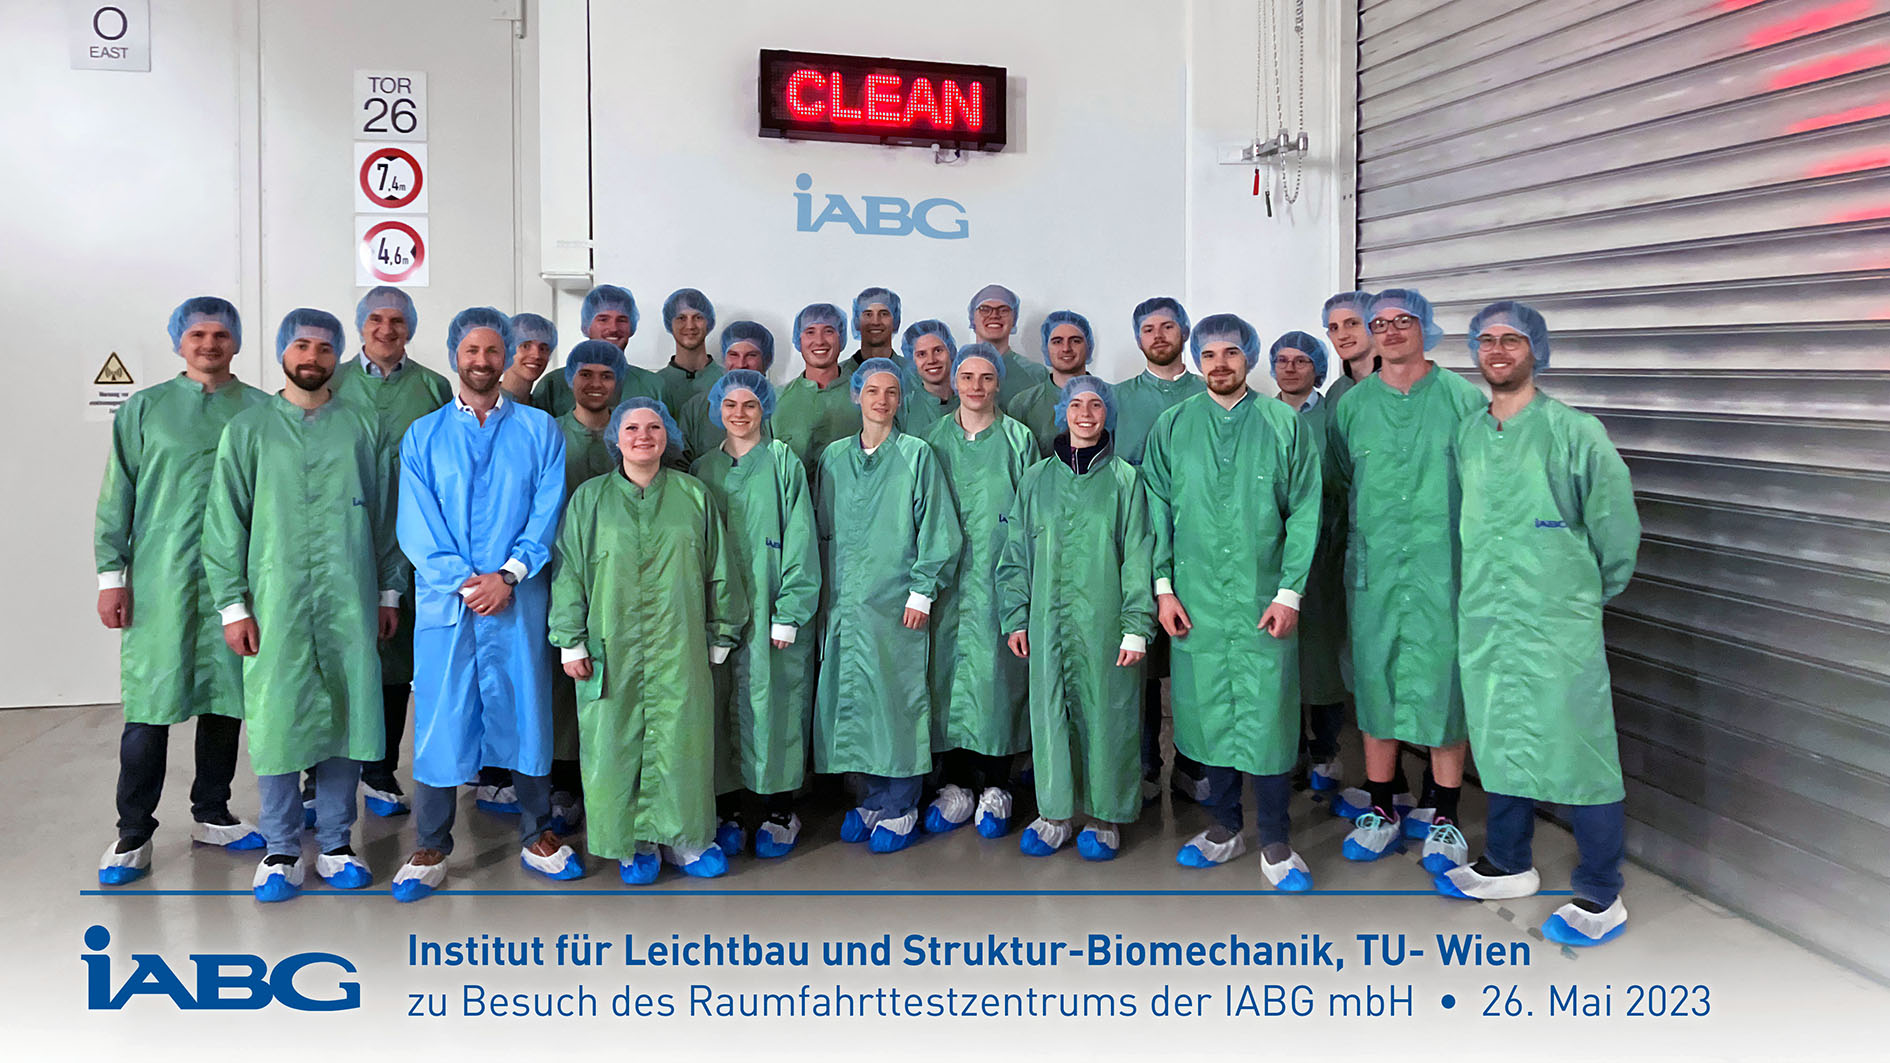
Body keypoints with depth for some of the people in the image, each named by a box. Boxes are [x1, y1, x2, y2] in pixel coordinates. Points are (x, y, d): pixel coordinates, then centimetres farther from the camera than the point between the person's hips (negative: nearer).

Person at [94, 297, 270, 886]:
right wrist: (111, 575, -1)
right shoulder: (145, 409, 5)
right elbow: (117, 497, 5)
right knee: (150, 706, -1)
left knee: (225, 698, 9)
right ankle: (133, 832, 10)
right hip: (159, 582, -1)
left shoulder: (260, 411, 7)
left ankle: (212, 814, 24)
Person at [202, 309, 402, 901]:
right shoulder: (248, 429, 6)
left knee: (345, 716, 5)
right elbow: (225, 523, 4)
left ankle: (335, 844, 18)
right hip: (275, 604, -1)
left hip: (350, 603, 1)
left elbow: (385, 515, 11)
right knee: (277, 721, 1)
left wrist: (389, 592, 9)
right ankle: (281, 851, 15)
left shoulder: (364, 428, 9)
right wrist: (233, 606, -2)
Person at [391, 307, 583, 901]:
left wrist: (508, 574, -13)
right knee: (440, 720, 2)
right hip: (445, 602, 0)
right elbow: (416, 527, 0)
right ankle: (431, 850, 14)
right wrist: (465, 582, -12)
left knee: (526, 712, 6)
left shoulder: (539, 430, 8)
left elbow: (548, 513, 0)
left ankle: (537, 838, 20)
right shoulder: (423, 436, 9)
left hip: (518, 601, 0)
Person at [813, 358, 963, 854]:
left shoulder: (916, 455, 0)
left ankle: (899, 809, 9)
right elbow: (822, 529, 16)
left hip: (895, 603, -4)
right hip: (843, 603, 4)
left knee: (897, 699, -2)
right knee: (852, 698, 6)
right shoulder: (834, 456, 12)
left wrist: (922, 591, -8)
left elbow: (937, 530, -3)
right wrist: (824, 592, 11)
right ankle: (870, 800, 19)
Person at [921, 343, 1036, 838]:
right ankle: (955, 784, 12)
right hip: (947, 578, 2)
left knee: (997, 674, -3)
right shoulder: (934, 440, 10)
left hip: (1000, 578, -2)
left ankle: (994, 787, 7)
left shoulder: (1018, 439, 4)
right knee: (948, 672, 2)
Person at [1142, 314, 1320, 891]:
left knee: (1267, 715, 0)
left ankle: (1275, 844, 13)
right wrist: (1163, 587, 0)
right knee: (1209, 712, 9)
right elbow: (1158, 511, 8)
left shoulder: (1284, 425, 1)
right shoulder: (1172, 427, 7)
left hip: (1264, 601, -2)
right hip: (1196, 602, 2)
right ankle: (1224, 827, 25)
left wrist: (1290, 593, -7)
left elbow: (1304, 514, -1)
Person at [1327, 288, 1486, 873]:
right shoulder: (1351, 404, 8)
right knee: (1374, 680, 6)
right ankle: (1382, 808, 19)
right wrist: (1371, 529, 13)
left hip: (1444, 567, -2)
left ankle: (1442, 816, 12)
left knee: (1444, 681, 0)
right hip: (1371, 567, 2)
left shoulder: (1463, 398, 1)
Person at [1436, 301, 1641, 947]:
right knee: (1500, 743, 16)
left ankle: (1601, 899, 11)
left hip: (1558, 625, -5)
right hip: (1483, 621, 5)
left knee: (1577, 750, -1)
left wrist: (1588, 595, 6)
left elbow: (1617, 528, -2)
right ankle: (1507, 866, 33)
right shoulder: (1467, 435, 9)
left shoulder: (1574, 432, -7)